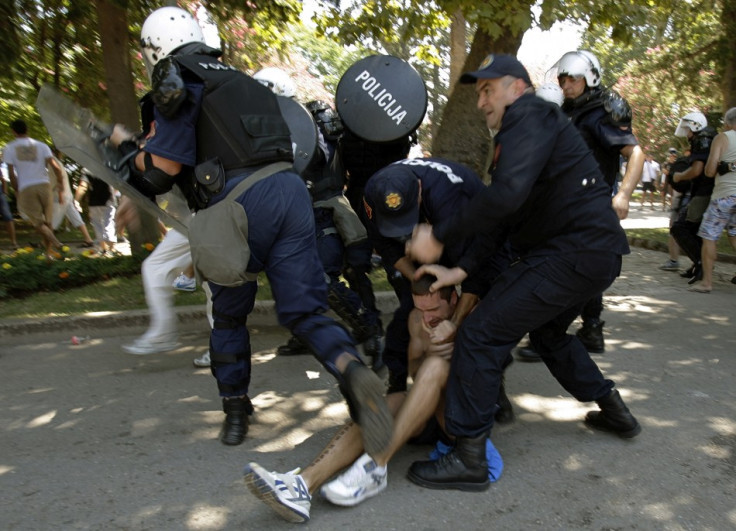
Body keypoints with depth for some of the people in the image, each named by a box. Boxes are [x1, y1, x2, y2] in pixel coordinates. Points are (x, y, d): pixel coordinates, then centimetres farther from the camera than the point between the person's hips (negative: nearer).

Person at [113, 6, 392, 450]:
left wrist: (127, 146, 18)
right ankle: (352, 370, -21)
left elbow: (166, 166, -3)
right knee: (304, 312, 6)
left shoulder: (175, 81, 6)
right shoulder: (233, 79, 29)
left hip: (241, 205, -5)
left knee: (229, 315, 17)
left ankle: (236, 411, 31)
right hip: (289, 187, 6)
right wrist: (142, 199, 39)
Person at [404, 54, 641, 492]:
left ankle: (468, 459, -3)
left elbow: (506, 195, -27)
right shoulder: (522, 132, 24)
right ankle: (613, 409, 43)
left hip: (574, 254, -11)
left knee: (480, 335, -12)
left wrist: (440, 236, -20)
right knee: (546, 330, 32)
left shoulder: (531, 117, -8)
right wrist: (462, 271, 4)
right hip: (596, 253, 11)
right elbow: (503, 221, 16)